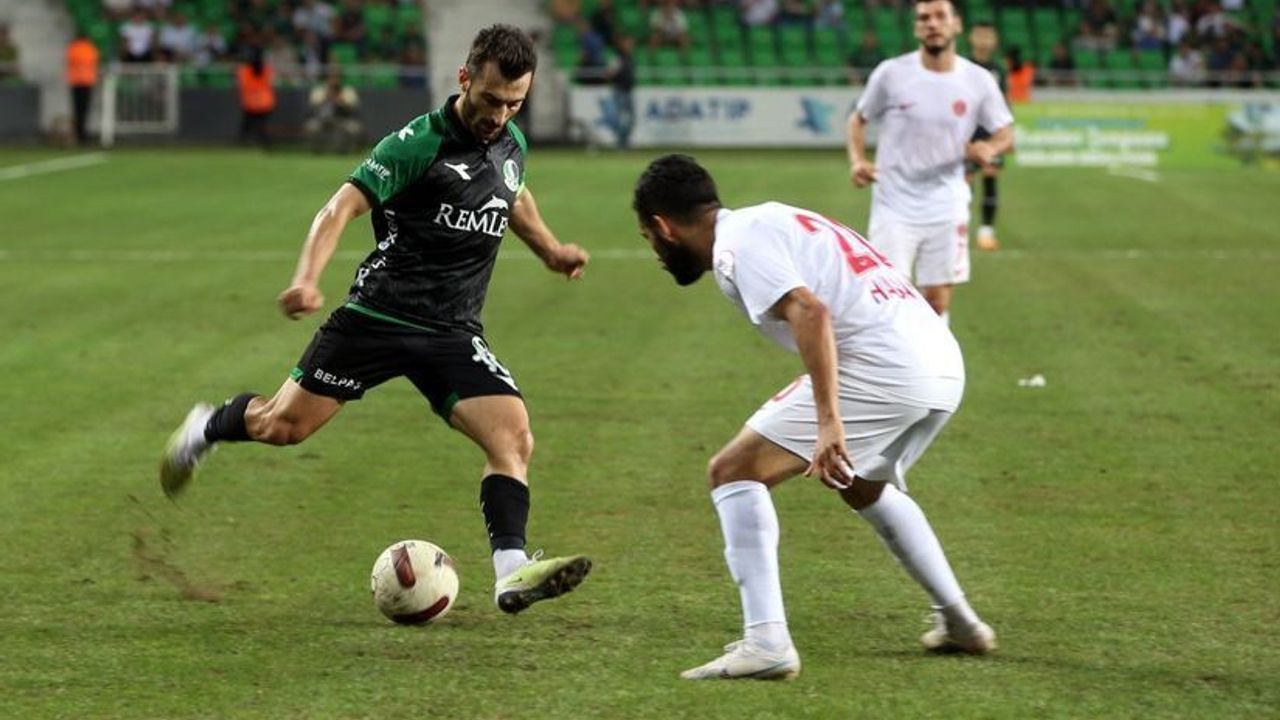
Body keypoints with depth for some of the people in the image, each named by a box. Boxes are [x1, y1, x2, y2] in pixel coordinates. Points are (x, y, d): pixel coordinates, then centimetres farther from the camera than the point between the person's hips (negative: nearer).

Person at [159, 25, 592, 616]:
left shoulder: (511, 145, 7)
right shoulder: (420, 143, -14)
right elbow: (343, 206, -20)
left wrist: (550, 250, 29)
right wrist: (308, 278, -33)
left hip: (454, 334, 5)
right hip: (379, 317, -5)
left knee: (514, 439, -17)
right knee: (283, 426, 4)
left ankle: (511, 572, -23)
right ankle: (205, 429, 36)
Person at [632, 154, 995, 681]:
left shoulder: (736, 245, -4)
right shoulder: (768, 220, 25)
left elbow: (810, 311, -20)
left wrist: (828, 420, -27)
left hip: (882, 369, -9)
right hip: (945, 365, 10)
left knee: (732, 472, -4)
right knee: (864, 487, 36)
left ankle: (766, 642, -14)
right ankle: (958, 622, 41)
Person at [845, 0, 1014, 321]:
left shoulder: (978, 81, -2)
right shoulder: (892, 73, -5)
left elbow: (1005, 133, 7)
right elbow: (858, 119, 7)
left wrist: (989, 148, -17)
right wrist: (857, 159, -12)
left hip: (946, 209, 2)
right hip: (894, 207, -2)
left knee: (938, 300, 6)